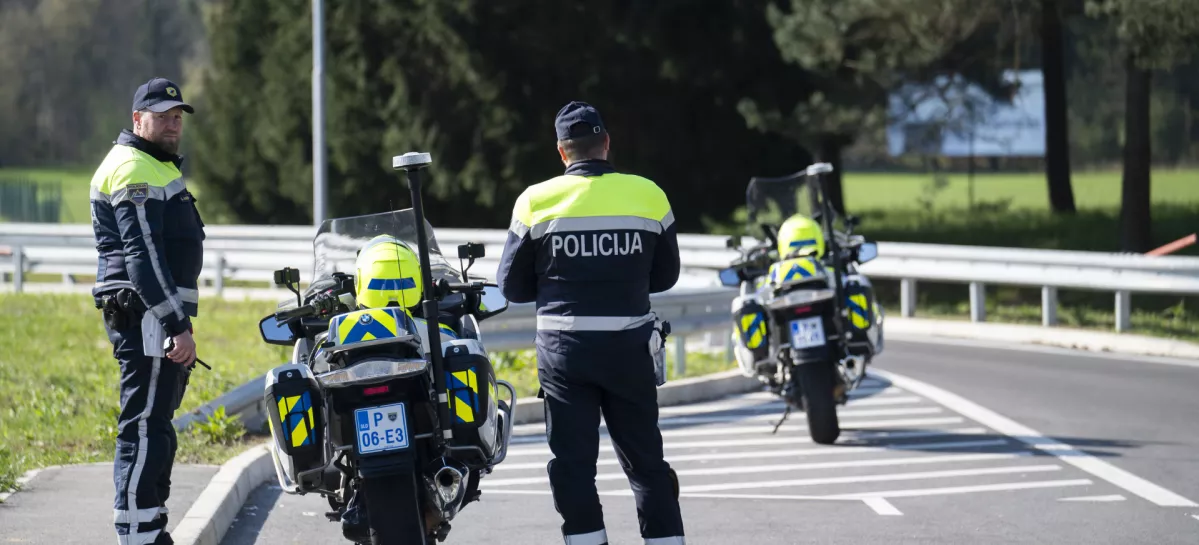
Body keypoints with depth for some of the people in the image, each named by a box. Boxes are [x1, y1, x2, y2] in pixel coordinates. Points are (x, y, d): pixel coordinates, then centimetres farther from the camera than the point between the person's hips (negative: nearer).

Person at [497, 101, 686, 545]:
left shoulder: (536, 201, -4)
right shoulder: (648, 196, 0)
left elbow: (512, 286, 2)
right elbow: (665, 275, 11)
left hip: (564, 346, -1)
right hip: (630, 346, 1)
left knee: (573, 463, 3)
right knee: (645, 460, 10)